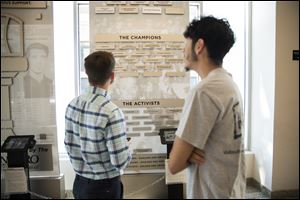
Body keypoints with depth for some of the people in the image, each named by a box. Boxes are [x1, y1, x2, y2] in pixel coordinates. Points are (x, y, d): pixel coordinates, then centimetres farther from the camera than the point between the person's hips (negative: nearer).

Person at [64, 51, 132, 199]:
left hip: (80, 183, 6)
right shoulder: (111, 112, -25)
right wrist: (127, 152, -2)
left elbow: (69, 146, 4)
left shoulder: (73, 105, -5)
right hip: (105, 186, -6)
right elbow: (120, 161, -23)